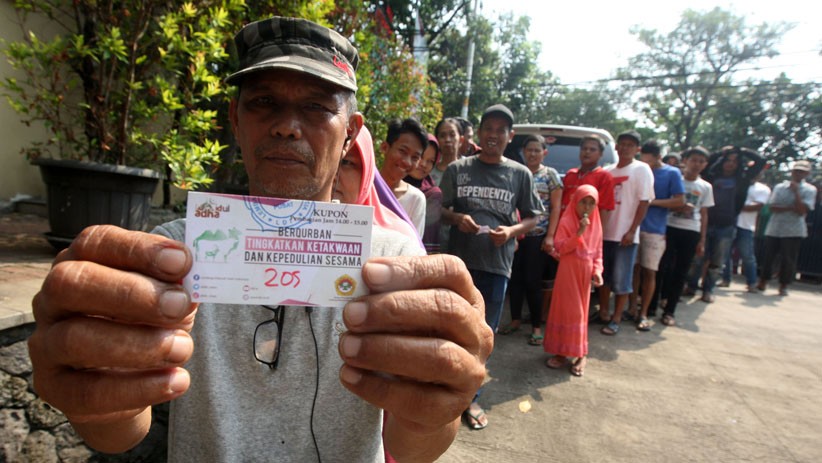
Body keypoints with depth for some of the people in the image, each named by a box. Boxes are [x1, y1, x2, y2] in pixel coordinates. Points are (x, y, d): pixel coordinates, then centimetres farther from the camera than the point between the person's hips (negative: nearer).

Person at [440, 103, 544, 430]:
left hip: (496, 263, 1)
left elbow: (531, 218, 8)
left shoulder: (520, 174, 4)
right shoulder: (457, 169, 3)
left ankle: (470, 397, 30)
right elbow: (441, 210, 6)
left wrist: (512, 231, -11)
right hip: (458, 260, 0)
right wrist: (457, 218, -15)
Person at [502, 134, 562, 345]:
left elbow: (556, 208, -2)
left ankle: (536, 326, 15)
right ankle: (515, 319, 25)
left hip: (538, 236, -3)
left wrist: (550, 236, -10)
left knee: (533, 281, 1)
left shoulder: (550, 174, 1)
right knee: (514, 279, 8)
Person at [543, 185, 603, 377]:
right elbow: (559, 248, -15)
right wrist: (579, 233, -22)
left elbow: (598, 252, 10)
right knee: (566, 310, 2)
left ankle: (580, 354, 16)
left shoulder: (596, 225, 7)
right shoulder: (566, 222, -7)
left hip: (586, 273, 4)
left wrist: (597, 270, -5)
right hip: (568, 272, -3)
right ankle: (561, 352, 13)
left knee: (580, 312, 8)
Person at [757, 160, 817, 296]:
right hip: (773, 229, 2)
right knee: (768, 257, 5)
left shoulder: (809, 190, 1)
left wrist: (796, 191, -12)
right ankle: (762, 283, 19)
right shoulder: (779, 187, 8)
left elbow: (801, 211, -11)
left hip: (793, 231, -2)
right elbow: (772, 207, -1)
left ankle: (783, 286, 13)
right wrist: (790, 208, -15)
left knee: (788, 260, 0)